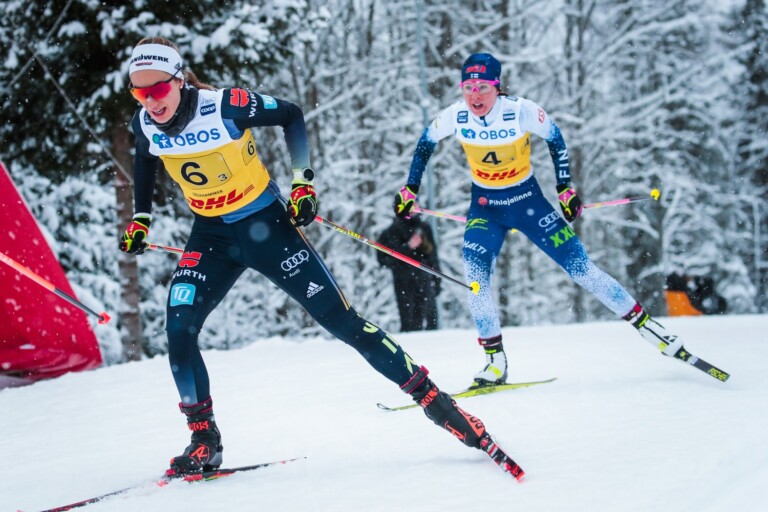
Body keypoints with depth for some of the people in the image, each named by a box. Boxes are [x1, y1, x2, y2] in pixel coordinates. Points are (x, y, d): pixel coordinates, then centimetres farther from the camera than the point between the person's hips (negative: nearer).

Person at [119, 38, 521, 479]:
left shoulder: (225, 107, -24)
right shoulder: (145, 125, -10)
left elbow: (291, 115, -8)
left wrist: (304, 179, -12)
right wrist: (141, 220, 11)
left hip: (266, 225, -4)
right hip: (212, 236, 4)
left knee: (343, 322, -6)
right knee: (179, 331, -15)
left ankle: (437, 402, 1)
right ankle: (204, 442, 1)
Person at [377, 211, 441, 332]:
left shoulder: (424, 228, 13)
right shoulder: (393, 232, -4)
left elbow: (433, 255, 21)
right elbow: (384, 259, -12)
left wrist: (436, 280, 18)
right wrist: (408, 247, -21)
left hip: (425, 281, 5)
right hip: (405, 283, -5)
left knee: (431, 322, 6)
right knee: (410, 324, -10)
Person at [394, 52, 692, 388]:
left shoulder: (521, 111, -22)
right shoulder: (455, 116, -15)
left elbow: (555, 139, -4)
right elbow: (425, 144, 4)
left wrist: (565, 188, -5)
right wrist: (410, 189, 4)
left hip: (527, 199, -2)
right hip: (484, 206, 2)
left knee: (578, 264, -4)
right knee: (475, 271, -18)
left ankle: (645, 325, 8)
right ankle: (495, 361, -8)